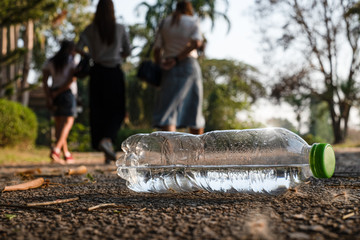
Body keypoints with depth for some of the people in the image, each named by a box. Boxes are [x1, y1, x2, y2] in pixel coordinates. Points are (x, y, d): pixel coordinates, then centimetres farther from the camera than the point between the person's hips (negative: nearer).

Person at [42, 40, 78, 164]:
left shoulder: (50, 62, 13)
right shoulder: (72, 61, 1)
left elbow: (44, 81, 2)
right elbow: (71, 79, -12)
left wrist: (48, 97, -3)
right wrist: (57, 93, -7)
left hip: (54, 94, 6)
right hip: (68, 93, -6)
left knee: (59, 124, 9)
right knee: (68, 122, -9)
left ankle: (67, 155, 11)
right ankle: (56, 150, -27)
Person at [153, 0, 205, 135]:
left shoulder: (165, 23, 11)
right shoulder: (193, 21, 6)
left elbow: (157, 49, 1)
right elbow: (196, 42, -11)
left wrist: (159, 66, -1)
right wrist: (178, 59, -11)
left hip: (171, 69, 0)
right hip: (190, 65, 0)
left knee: (168, 111, -9)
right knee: (194, 110, 12)